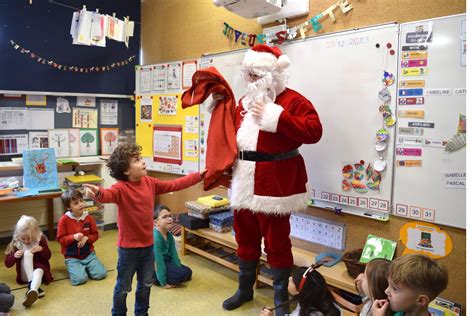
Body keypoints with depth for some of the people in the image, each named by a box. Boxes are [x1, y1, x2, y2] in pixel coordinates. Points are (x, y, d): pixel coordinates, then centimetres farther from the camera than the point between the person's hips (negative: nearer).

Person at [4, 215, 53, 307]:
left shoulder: (40, 239, -2)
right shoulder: (16, 244, -3)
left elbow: (48, 256, 3)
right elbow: (7, 264, 2)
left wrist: (42, 249, -19)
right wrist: (14, 256, -20)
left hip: (39, 268, 0)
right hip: (25, 275, 1)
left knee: (38, 272, -37)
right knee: (27, 253, -28)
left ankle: (33, 291, -69)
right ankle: (33, 287, -40)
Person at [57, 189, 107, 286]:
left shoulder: (89, 218, -3)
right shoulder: (64, 220, -9)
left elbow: (95, 235, 4)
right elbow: (60, 238, -7)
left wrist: (86, 238, -16)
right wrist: (74, 237, -24)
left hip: (88, 254, 3)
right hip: (72, 257, -2)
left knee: (101, 274, -11)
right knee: (80, 279, -23)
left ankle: (85, 267, 17)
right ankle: (75, 268, 11)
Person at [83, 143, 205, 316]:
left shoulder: (150, 183, -1)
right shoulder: (121, 188, -20)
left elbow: (174, 185, 8)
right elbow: (109, 195, -42)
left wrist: (199, 175, 11)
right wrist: (98, 193, -67)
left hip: (148, 244, 6)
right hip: (128, 247, -6)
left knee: (146, 283, 22)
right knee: (123, 287, 12)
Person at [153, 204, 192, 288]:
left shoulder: (169, 235, 0)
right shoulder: (155, 237, -26)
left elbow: (174, 254, 2)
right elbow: (158, 261, -25)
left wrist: (179, 269, -4)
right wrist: (164, 282, -22)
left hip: (166, 262, 9)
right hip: (154, 266, -9)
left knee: (188, 272, 13)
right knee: (183, 274, -20)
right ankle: (156, 278, -4)